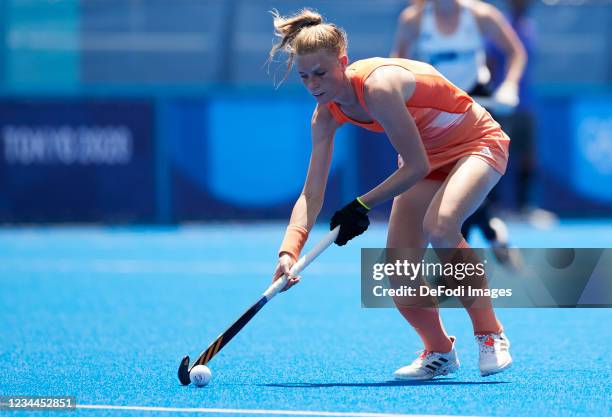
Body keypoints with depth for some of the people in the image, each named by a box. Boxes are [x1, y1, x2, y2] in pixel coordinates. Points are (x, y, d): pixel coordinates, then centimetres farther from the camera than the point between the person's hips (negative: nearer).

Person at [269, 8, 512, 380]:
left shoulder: (378, 86, -34)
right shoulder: (327, 115, -11)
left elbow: (416, 166, -28)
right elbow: (311, 194, -11)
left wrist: (362, 206, -23)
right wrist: (289, 251, -26)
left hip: (477, 144, -7)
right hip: (429, 158, 7)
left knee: (439, 227, -35)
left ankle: (491, 335, -22)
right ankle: (439, 352, 20)